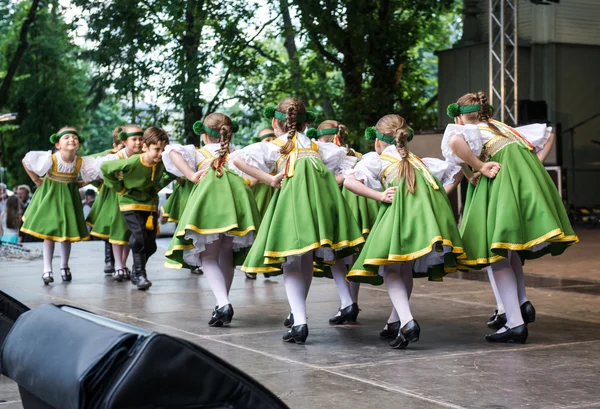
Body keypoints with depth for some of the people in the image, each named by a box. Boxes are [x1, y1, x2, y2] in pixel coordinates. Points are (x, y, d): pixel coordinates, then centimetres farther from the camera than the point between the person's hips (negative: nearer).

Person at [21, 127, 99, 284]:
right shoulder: (50, 159, -23)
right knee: (49, 232, 0)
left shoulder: (82, 162, -17)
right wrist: (37, 181, -7)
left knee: (68, 233, 8)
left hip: (69, 197, 2)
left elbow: (99, 172, -5)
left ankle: (64, 267, 25)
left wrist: (80, 184, -6)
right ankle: (47, 269, 6)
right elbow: (25, 161, -11)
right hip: (50, 195, -2)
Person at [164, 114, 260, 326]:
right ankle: (223, 303, 23)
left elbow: (172, 152, 5)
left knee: (208, 257, 3)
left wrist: (192, 176, 1)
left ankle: (223, 304, -17)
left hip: (210, 198, -3)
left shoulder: (198, 153, 24)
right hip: (237, 194, 3)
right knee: (226, 255, 20)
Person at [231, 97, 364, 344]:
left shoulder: (271, 147, 18)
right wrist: (335, 182, 23)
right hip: (323, 195, 4)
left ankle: (299, 321, -11)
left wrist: (270, 180, 0)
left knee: (291, 263, 2)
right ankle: (297, 312, 31)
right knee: (307, 261, 19)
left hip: (293, 193, -4)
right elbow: (349, 163, 28)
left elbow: (238, 160, 2)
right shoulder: (317, 146, 29)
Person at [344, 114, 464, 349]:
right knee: (407, 268, 19)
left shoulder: (375, 159, 23)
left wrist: (379, 196, 1)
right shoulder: (419, 160, 38)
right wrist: (438, 197, 26)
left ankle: (407, 322, -20)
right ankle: (395, 321, 28)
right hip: (431, 207, 5)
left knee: (389, 268, -1)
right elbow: (455, 171, 36)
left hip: (401, 206, -5)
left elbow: (349, 181, 5)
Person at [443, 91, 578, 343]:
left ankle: (515, 323, -6)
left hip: (504, 183, -7)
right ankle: (523, 303, 8)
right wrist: (531, 164, 27)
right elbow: (544, 132, 37)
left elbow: (454, 141, -17)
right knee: (507, 250, 21)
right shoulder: (505, 129, 31)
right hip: (530, 180, 7)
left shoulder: (469, 131, 9)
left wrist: (479, 166, -10)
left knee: (497, 254, -2)